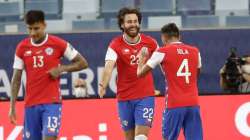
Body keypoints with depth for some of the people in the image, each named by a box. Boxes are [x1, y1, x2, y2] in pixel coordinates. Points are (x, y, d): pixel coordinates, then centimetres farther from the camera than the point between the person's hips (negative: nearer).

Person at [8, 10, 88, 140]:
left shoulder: (58, 44, -4)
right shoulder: (22, 48, 4)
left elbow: (83, 63, 2)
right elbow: (16, 79, 7)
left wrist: (61, 69, -12)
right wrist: (12, 106, 0)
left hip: (52, 103, -3)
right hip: (30, 104, 4)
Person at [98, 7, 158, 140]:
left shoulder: (150, 43, -1)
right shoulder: (116, 45, -7)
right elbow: (109, 67, -23)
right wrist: (102, 85, -40)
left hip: (145, 96, -1)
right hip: (124, 98, 1)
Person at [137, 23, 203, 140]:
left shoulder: (162, 52, -2)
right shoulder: (195, 51, 11)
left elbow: (140, 73, 5)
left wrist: (142, 57, 25)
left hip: (174, 104, -3)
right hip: (193, 104, 3)